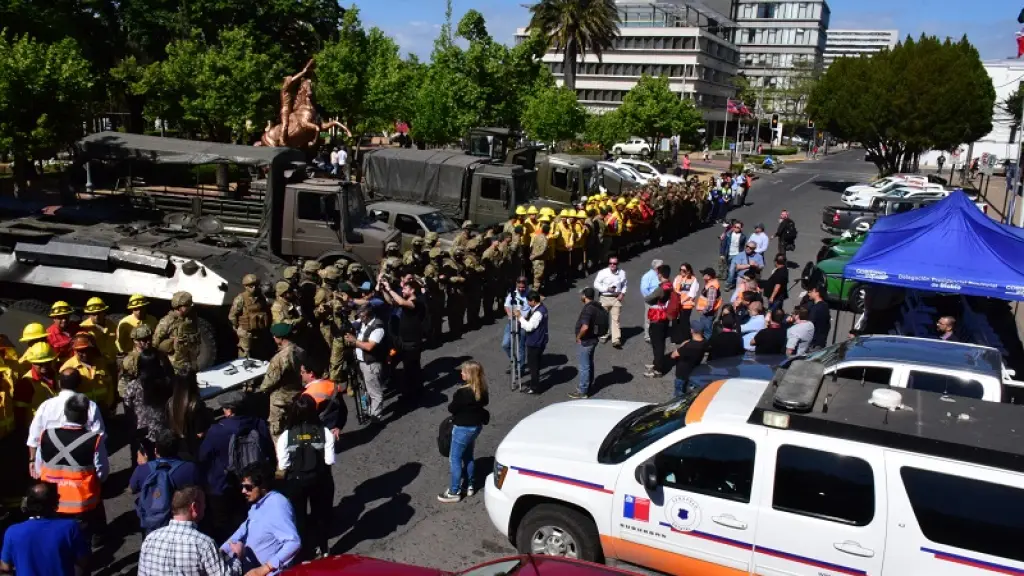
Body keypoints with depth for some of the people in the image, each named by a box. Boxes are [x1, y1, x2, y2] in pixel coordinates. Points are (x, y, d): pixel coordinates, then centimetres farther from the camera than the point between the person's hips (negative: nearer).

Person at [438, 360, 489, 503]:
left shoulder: (462, 392, -27)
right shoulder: (482, 389, -3)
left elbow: (452, 409, -16)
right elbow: (484, 403, 13)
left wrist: (454, 402, 3)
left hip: (463, 428, -8)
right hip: (476, 426, 8)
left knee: (455, 459, 4)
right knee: (468, 456, 23)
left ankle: (454, 492, 10)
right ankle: (470, 486, 33)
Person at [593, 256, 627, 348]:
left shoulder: (622, 273, 1)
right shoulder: (603, 273, -9)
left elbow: (624, 285, 15)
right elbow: (596, 284, -6)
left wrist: (622, 293, -2)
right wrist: (607, 289, -17)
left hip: (616, 298, 1)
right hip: (604, 298, 0)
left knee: (615, 319, -7)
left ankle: (616, 340, -10)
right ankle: (604, 335, 34)